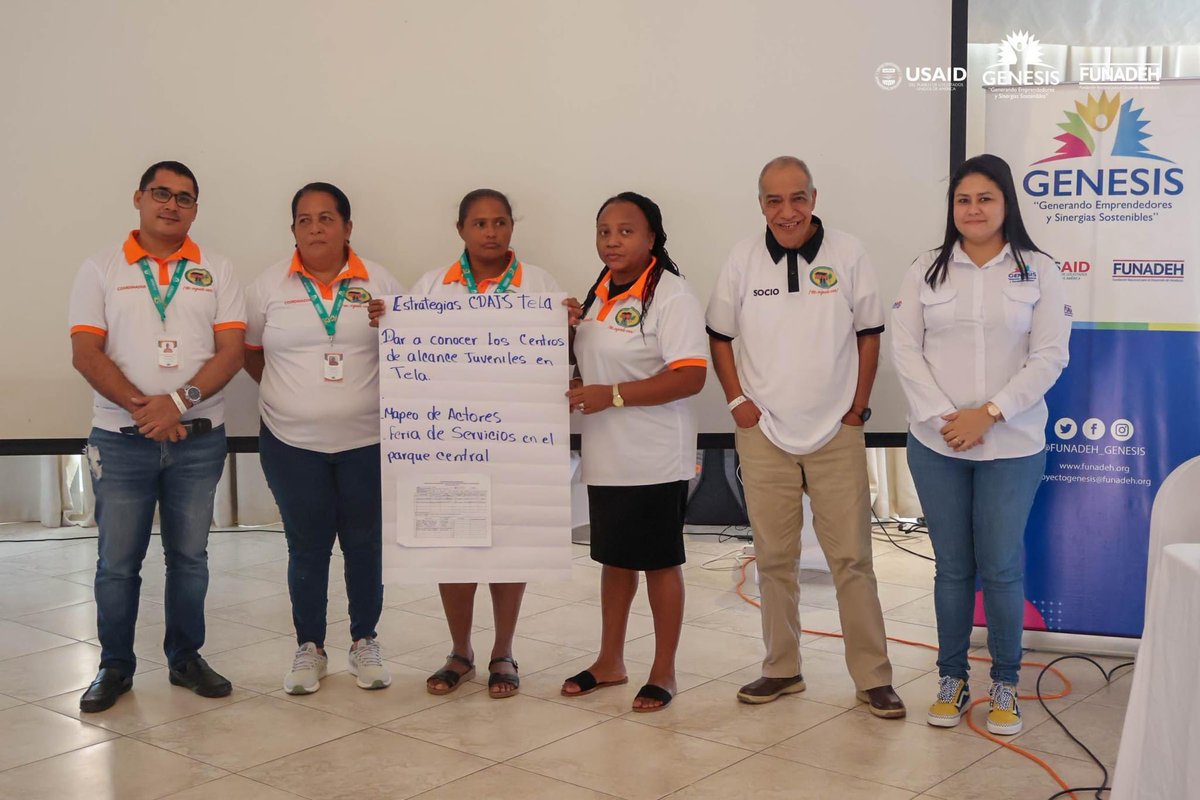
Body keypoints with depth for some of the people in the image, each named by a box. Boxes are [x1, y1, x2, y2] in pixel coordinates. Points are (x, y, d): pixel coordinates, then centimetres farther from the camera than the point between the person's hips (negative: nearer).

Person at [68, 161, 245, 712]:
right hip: (121, 439, -1)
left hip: (198, 439, 1)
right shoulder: (101, 269, 4)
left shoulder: (217, 271, 6)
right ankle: (115, 666, 20)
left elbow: (231, 351, -3)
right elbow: (85, 354, -4)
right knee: (117, 561, 5)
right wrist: (142, 408, -15)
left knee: (189, 556, 10)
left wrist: (179, 401, -17)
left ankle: (185, 657, 24)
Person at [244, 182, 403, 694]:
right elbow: (250, 351, 10)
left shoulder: (378, 283, 2)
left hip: (367, 440, 0)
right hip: (293, 442, 0)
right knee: (307, 548, 8)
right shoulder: (270, 285, 1)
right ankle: (309, 648, 23)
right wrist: (289, 393, 3)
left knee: (365, 544, 8)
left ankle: (365, 643, 24)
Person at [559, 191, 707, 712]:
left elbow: (690, 376, -22)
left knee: (659, 562, 4)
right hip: (605, 456, 8)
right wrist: (576, 389, 4)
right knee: (613, 558, 17)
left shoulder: (670, 294, -13)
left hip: (654, 459, -7)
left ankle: (663, 672, 18)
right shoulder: (598, 294, 11)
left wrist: (612, 394, -25)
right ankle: (610, 662, 30)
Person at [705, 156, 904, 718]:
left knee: (851, 557, 1)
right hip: (763, 431, 2)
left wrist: (859, 406, 1)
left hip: (836, 432, -1)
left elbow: (869, 332, 4)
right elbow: (720, 336, 9)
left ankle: (873, 677, 12)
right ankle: (782, 668, 25)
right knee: (774, 557, 11)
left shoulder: (847, 254, -4)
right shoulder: (744, 259, 0)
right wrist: (737, 400, 1)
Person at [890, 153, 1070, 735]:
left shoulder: (1038, 271, 1)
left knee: (1001, 567, 3)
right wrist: (942, 416, -11)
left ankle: (1004, 685, 19)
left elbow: (1050, 355, -5)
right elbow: (905, 350, 0)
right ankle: (951, 680, 22)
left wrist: (989, 413, -13)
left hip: (1011, 446, -1)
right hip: (936, 446, 1)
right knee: (953, 567, 9)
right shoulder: (926, 271, 5)